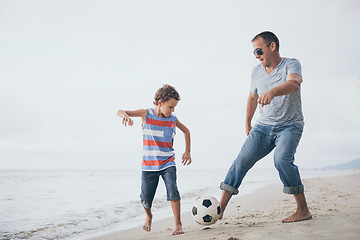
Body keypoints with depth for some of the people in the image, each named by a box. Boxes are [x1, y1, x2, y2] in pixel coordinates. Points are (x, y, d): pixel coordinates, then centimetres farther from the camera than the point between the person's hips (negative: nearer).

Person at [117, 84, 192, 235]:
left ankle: (178, 224, -11)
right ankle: (148, 216, 37)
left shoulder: (173, 120, 1)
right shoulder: (146, 114, -5)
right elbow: (120, 112, -7)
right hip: (148, 165, 0)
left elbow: (186, 131, 21)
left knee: (172, 190, -21)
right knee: (146, 198, 4)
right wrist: (125, 115, -31)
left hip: (168, 164, 1)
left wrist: (187, 151, 16)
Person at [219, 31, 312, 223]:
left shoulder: (291, 64, -12)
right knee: (242, 160, -11)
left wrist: (273, 91, -55)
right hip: (264, 126, 5)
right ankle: (220, 209, -9)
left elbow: (294, 83, -35)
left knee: (281, 159, -30)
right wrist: (247, 122, 31)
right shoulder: (257, 72, 6)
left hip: (290, 125, -5)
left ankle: (303, 210, -17)